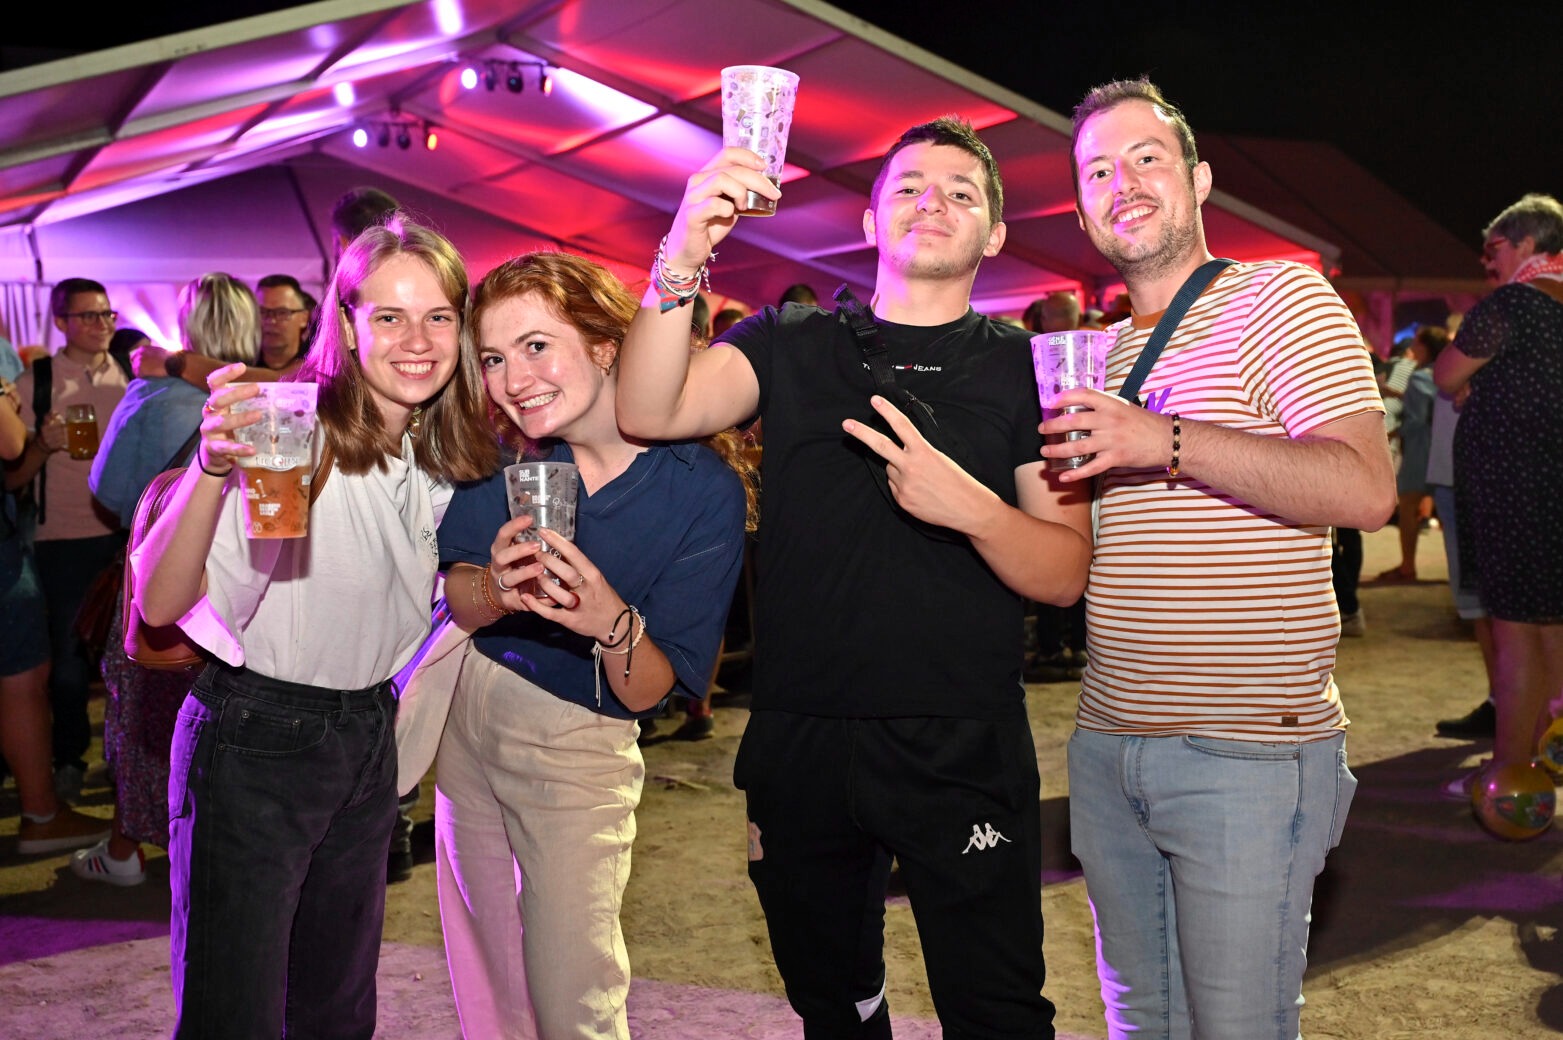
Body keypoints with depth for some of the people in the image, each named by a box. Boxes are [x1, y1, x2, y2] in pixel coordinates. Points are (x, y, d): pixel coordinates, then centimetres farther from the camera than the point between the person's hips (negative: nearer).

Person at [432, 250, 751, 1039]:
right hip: (460, 706, 4)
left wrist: (614, 621, -36)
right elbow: (451, 597, -5)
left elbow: (649, 691, -15)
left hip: (574, 744, -3)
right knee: (486, 973, 16)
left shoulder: (705, 489, -19)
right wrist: (498, 590, -27)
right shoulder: (502, 450, -8)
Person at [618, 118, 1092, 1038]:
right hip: (799, 744, 2)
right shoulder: (792, 344, 6)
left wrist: (969, 506, -23)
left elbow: (1066, 573, -4)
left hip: (963, 750, -2)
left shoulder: (1025, 368, 2)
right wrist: (684, 257, -27)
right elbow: (648, 411, -11)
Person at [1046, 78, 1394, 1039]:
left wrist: (1165, 439, -26)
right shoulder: (1097, 355, 17)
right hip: (1108, 744, 7)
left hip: (1249, 751, -7)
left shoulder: (1279, 297, -5)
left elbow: (1365, 490, -19)